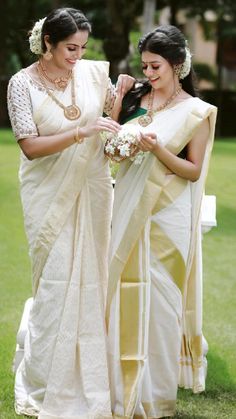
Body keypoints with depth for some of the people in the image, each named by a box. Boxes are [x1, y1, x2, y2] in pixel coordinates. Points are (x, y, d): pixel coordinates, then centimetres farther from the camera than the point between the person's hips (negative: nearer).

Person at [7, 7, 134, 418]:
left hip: (91, 189, 3)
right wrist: (82, 131, -23)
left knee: (91, 279, 6)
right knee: (57, 283, -3)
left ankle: (88, 376, 19)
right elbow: (30, 146, -14)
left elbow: (116, 115, 14)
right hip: (50, 194, -3)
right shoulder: (23, 83, -8)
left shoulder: (94, 72, 0)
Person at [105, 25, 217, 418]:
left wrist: (158, 149, -19)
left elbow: (194, 171, -4)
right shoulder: (135, 97, 6)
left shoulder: (195, 112, -5)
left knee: (157, 297, 1)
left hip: (165, 214, -4)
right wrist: (118, 102, -6)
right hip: (129, 207, 4)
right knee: (123, 292, 6)